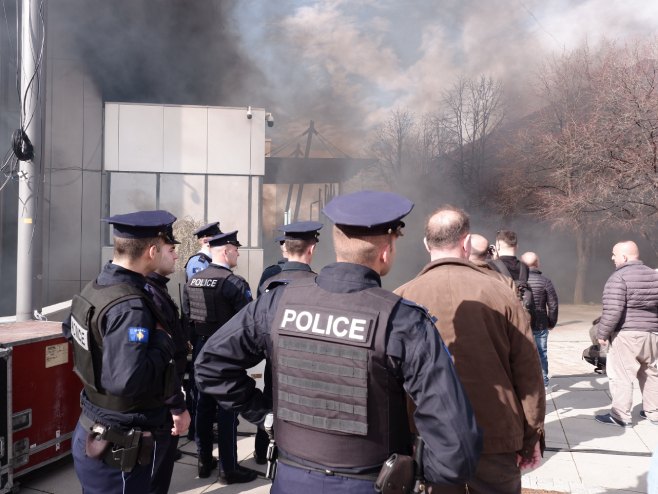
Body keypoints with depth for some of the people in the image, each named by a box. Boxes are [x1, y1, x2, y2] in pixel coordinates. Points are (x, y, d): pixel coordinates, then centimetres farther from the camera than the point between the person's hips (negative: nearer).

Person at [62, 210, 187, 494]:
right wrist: (163, 342, -22)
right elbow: (126, 380, -37)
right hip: (121, 449, -9)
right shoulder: (130, 306, -28)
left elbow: (70, 329, 20)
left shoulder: (95, 288, 1)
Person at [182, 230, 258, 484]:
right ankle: (229, 469, 13)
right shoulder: (234, 282, -19)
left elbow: (186, 317, 11)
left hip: (201, 351, 8)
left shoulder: (192, 281, 5)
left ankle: (204, 461, 28)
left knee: (203, 406, 16)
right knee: (227, 410, 2)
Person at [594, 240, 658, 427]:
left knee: (621, 375, -1)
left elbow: (612, 311, -20)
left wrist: (602, 333, -10)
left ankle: (621, 416, 2)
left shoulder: (618, 277, -14)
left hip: (626, 335, -8)